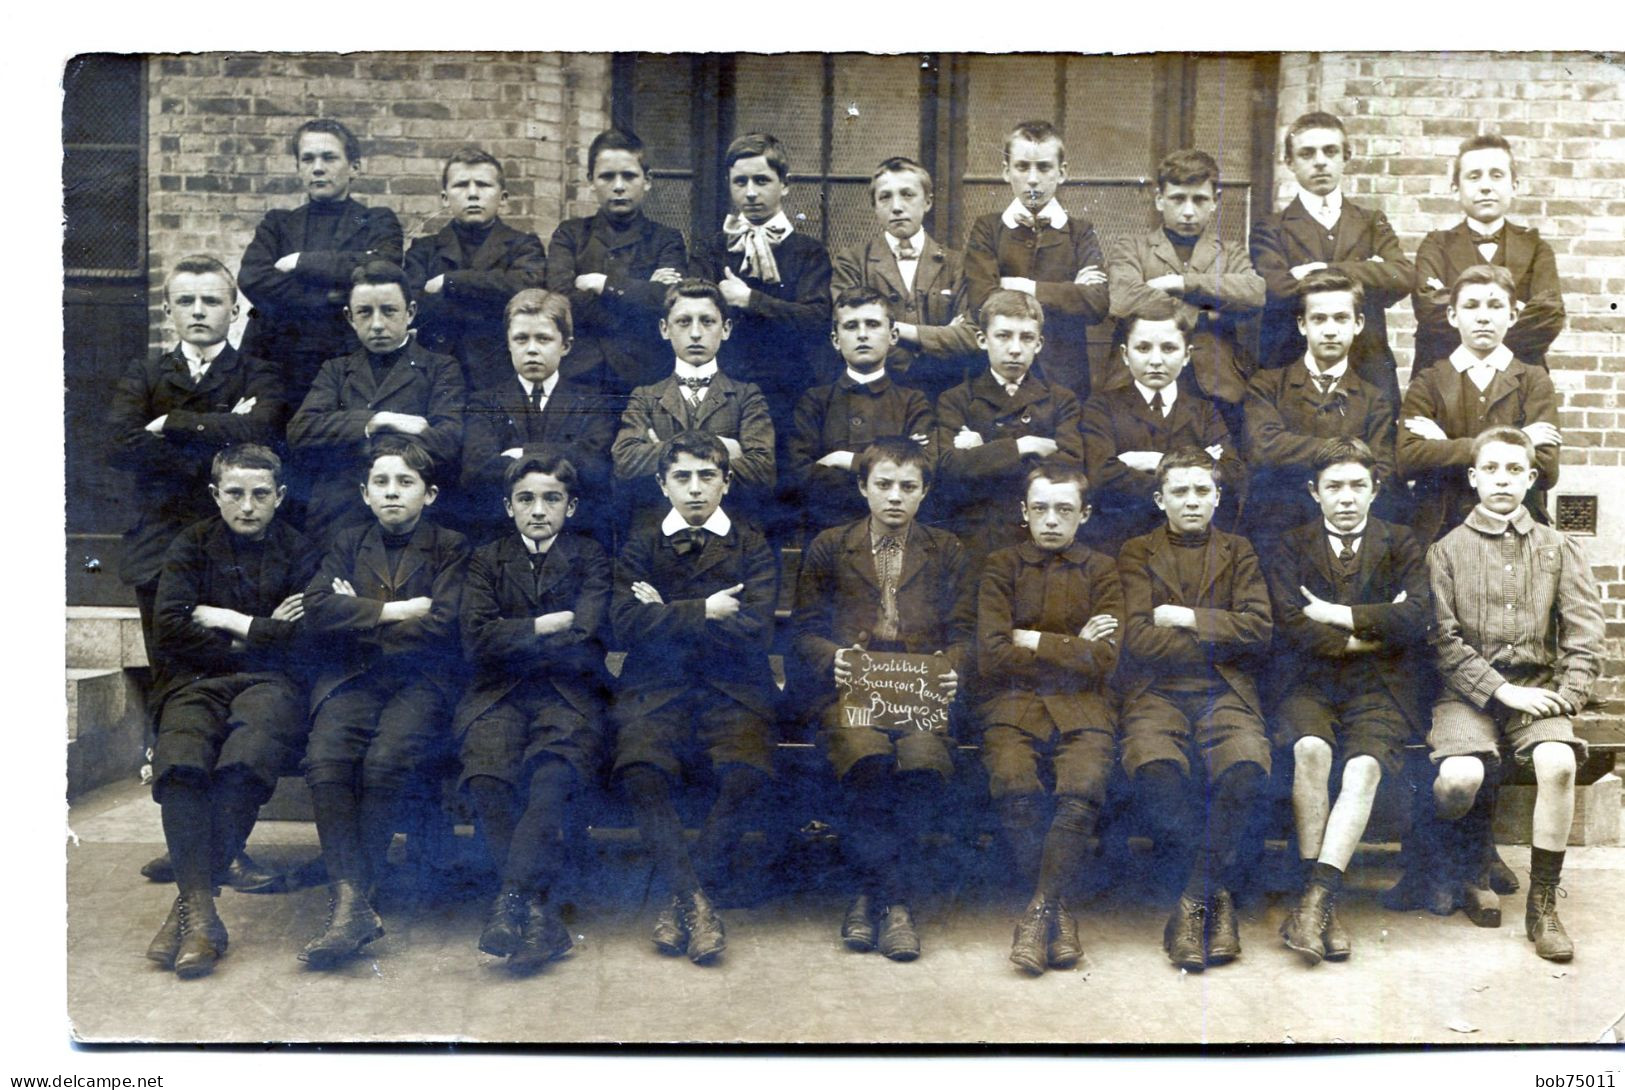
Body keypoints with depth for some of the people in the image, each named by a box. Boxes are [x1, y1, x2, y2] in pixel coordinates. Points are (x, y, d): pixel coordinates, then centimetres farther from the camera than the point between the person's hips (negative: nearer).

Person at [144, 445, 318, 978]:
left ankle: (188, 901, -26)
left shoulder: (298, 551, 12)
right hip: (196, 682, 1)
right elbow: (170, 629, 2)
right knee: (179, 763, -32)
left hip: (271, 682, -1)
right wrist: (261, 633, -1)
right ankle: (202, 914, -32)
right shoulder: (192, 546, 15)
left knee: (245, 764, -34)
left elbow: (302, 639, 0)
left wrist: (225, 620, 2)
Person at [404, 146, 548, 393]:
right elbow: (411, 306, -1)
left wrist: (448, 282, -4)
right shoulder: (424, 249, 15)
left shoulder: (523, 246, 11)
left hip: (499, 380, -1)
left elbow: (524, 286, -11)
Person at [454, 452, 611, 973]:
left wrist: (511, 638, 2)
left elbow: (583, 647, -2)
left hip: (569, 696, -1)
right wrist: (548, 626, -3)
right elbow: (475, 641, 1)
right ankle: (541, 911, -25)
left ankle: (510, 902, -29)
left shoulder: (591, 558, 13)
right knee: (487, 777, -30)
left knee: (551, 778, -33)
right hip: (500, 697, 1)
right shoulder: (487, 560, 18)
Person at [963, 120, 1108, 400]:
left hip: (1064, 379, 1)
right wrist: (1067, 293, -7)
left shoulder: (1080, 232, 8)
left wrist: (1026, 288, -8)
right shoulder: (986, 229, 6)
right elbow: (982, 303, -10)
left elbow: (1098, 304, -9)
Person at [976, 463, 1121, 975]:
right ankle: (1058, 911, -11)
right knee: (1014, 785, -30)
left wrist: (1035, 641, 0)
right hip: (1013, 702, 0)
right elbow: (992, 654, -1)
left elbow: (1103, 659, 0)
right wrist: (1071, 650, 1)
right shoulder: (1002, 566, 11)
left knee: (1082, 787, -31)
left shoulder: (1101, 571, 13)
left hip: (1081, 705, 0)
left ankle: (1037, 913, -17)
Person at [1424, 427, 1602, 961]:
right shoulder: (1448, 548, 5)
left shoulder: (1558, 548, 11)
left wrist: (1567, 696, -11)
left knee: (1559, 764, -30)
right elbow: (1444, 639, -4)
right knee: (1461, 778, -29)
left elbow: (1585, 634, 4)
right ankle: (1465, 854, 10)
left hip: (1537, 686, 2)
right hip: (1469, 690, -1)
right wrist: (1503, 691, -13)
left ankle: (1542, 903, -13)